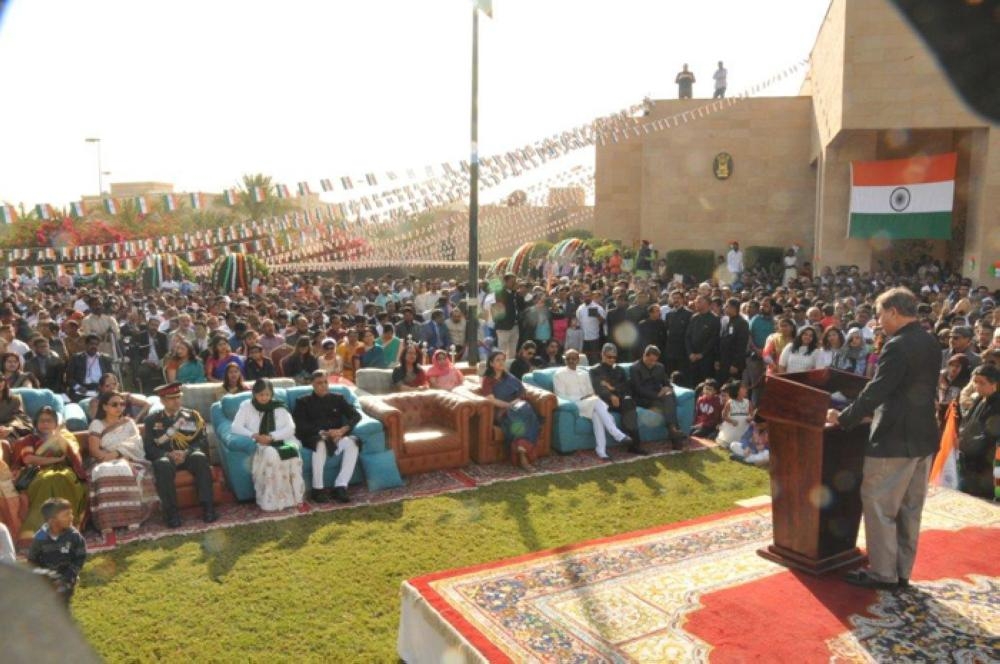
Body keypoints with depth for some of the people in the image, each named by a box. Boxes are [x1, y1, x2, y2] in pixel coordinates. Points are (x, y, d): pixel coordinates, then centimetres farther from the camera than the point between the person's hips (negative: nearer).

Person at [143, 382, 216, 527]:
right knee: (162, 464, -36)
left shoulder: (192, 415, 13)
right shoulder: (152, 421, 12)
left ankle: (207, 506, -32)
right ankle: (171, 511, -31)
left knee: (200, 457, -34)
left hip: (189, 455, 1)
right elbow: (149, 448, 2)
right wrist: (168, 454, -17)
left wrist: (186, 452, -16)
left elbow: (203, 441, 3)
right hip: (166, 457, 0)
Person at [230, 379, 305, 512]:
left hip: (280, 442, 1)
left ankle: (293, 496, -28)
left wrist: (271, 436, -16)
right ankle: (272, 500, -32)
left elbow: (290, 428, 0)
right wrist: (255, 436, -17)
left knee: (292, 451, -34)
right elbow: (236, 427, -1)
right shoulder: (246, 406, 9)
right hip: (258, 446, -1)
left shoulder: (279, 407, 10)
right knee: (271, 453, -37)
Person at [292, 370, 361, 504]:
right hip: (314, 438, -2)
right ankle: (317, 489, -28)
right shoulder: (303, 401, 13)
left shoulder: (337, 398, 20)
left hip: (336, 437, 2)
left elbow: (356, 415, 8)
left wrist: (343, 430, -12)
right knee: (321, 444, -38)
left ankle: (340, 487, -32)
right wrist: (323, 433, -17)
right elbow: (300, 425, -3)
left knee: (352, 443, -30)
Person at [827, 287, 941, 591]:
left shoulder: (898, 346, -19)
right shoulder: (930, 343, 9)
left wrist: (843, 418, -10)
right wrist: (873, 410, 24)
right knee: (909, 508, 15)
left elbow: (876, 391, -21)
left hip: (894, 439, -9)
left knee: (878, 505, 2)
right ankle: (902, 572, 24)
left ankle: (882, 573, 8)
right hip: (923, 437, 9)